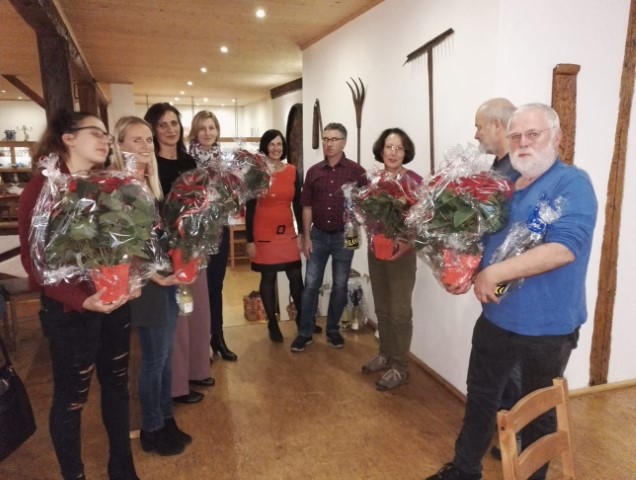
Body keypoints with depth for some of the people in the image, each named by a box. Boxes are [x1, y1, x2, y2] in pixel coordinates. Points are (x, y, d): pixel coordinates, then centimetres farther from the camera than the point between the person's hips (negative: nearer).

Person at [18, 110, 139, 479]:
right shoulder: (44, 187, -9)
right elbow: (35, 258, -13)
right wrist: (80, 300, -24)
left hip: (117, 300, 6)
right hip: (70, 309, -5)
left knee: (117, 384, 17)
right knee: (71, 397, 9)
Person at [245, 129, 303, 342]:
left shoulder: (292, 172, 3)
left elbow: (297, 204, 8)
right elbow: (250, 208, -5)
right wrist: (250, 240, -8)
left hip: (288, 233, 3)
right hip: (264, 234, -3)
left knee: (296, 276, 5)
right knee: (268, 278, 7)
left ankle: (302, 317, 27)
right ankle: (272, 323, 22)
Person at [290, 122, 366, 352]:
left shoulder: (356, 171, -5)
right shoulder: (313, 171, 3)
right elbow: (307, 206, 5)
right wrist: (306, 237, 1)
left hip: (344, 236, -2)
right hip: (318, 235, 2)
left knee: (340, 285, 9)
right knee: (311, 284, 4)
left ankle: (333, 330, 25)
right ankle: (305, 332, 15)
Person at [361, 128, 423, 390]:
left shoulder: (414, 181, -11)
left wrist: (406, 244, -25)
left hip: (401, 253, -6)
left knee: (400, 312, 2)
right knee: (381, 309, 16)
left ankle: (400, 367, 15)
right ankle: (385, 355, 32)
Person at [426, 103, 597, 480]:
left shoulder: (572, 183, -14)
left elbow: (563, 249, -27)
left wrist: (495, 273, -25)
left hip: (546, 327, -6)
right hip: (496, 318, 7)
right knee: (480, 396, 19)